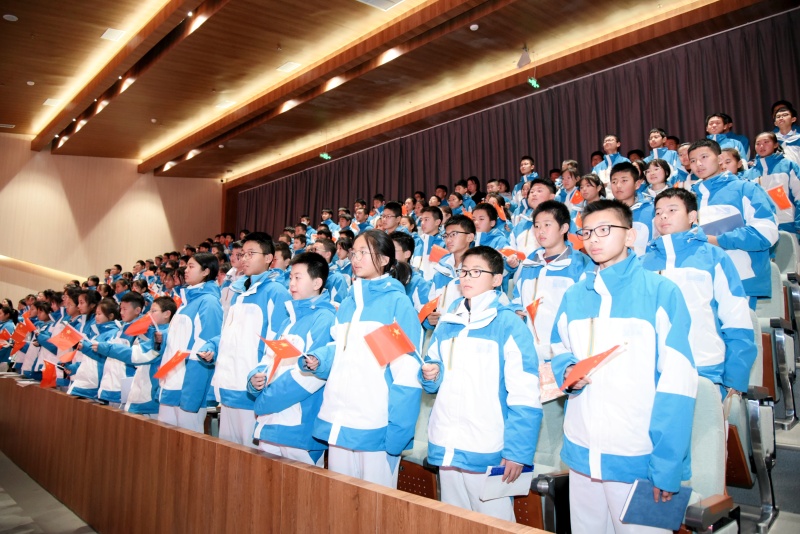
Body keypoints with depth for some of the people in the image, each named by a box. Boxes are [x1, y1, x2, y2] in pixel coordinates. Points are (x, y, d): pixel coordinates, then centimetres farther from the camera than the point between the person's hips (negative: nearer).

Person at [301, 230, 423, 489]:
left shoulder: (397, 302, -6)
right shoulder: (347, 303, 15)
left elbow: (407, 369, -10)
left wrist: (397, 428, -15)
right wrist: (317, 359, 1)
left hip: (375, 424, -6)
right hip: (339, 419, 6)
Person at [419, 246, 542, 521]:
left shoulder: (508, 325, -8)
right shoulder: (447, 324, 11)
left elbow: (524, 395, -12)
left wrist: (517, 452, -16)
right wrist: (430, 375, -1)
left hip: (489, 451, -6)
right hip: (446, 447, 6)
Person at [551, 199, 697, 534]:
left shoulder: (660, 292, -7)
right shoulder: (573, 297, 8)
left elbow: (676, 383, -11)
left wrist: (667, 466, -15)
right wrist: (568, 373, -6)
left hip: (639, 459, -4)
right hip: (581, 454, 5)